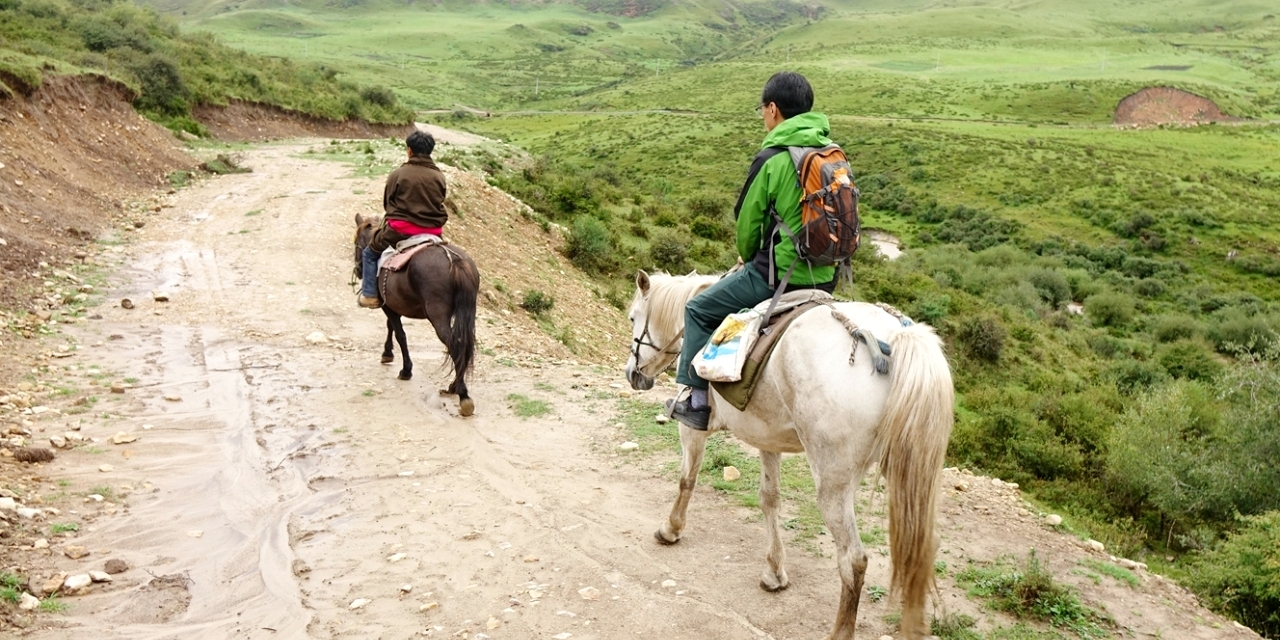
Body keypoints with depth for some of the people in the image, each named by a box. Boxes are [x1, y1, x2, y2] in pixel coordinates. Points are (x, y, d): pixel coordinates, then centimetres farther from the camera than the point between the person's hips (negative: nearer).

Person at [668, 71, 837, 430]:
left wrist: (747, 256, 16)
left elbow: (748, 221, -6)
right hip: (826, 276, 8)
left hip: (780, 274, -8)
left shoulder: (772, 159, -15)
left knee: (699, 310, 10)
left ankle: (697, 402, 11)